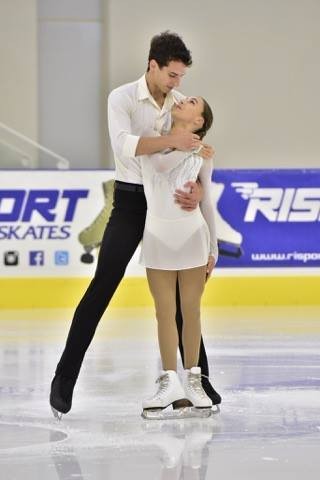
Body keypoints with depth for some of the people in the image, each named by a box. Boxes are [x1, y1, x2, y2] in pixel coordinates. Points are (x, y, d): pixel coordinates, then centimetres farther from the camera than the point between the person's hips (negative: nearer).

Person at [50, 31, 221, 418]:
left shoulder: (182, 104, 1)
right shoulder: (122, 98, -11)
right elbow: (124, 145, -29)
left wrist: (197, 190, -24)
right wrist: (170, 140, -42)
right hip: (130, 200, -4)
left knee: (181, 291, 7)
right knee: (101, 288, -8)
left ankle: (199, 376, 15)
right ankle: (64, 379, -5)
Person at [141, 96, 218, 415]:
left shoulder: (201, 155, 6)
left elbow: (206, 203, 11)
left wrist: (213, 250, 11)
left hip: (192, 236, 0)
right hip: (157, 238, 1)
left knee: (191, 311, 4)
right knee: (165, 313, 2)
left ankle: (193, 381, 13)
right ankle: (170, 382, 8)